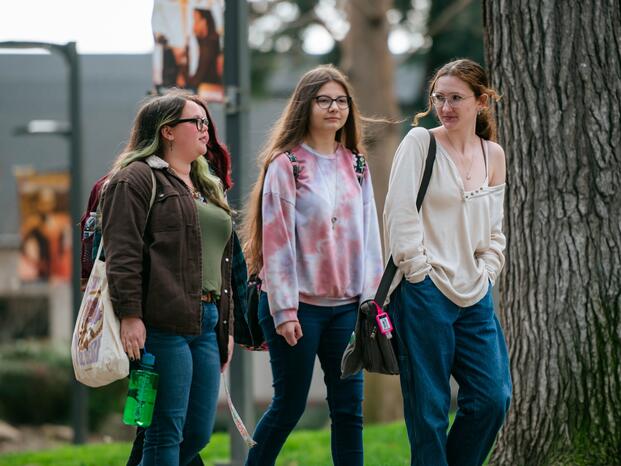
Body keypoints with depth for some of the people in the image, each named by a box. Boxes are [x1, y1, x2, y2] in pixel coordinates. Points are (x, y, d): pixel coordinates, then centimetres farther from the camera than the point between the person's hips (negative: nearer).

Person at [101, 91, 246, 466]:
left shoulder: (209, 188, 25)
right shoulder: (137, 179, -1)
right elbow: (122, 252, -11)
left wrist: (227, 327, 24)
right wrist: (130, 315, -19)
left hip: (208, 323, 9)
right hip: (164, 324, -9)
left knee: (199, 434, 6)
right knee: (166, 432, -8)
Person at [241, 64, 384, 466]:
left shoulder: (355, 165, 11)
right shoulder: (286, 164, -5)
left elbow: (369, 235, 11)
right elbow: (277, 240, -9)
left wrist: (371, 298, 4)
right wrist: (284, 311, -14)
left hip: (346, 304, 5)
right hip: (298, 304, -5)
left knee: (349, 406, 2)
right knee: (290, 404, 2)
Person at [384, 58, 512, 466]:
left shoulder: (493, 155, 12)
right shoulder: (420, 141, -3)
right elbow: (400, 213, -8)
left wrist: (486, 274, 6)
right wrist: (419, 271, -11)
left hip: (474, 295, 5)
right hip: (425, 293, -5)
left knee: (493, 398, 0)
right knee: (429, 407, -2)